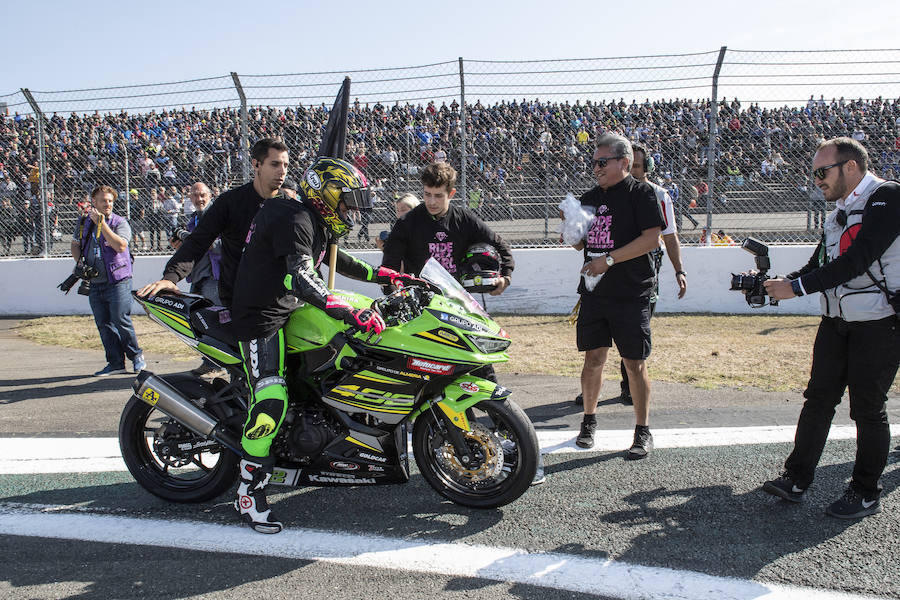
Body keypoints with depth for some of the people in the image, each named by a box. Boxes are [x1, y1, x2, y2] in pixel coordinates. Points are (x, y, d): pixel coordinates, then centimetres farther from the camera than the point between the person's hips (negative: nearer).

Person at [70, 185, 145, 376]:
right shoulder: (84, 222, 13)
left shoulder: (120, 222, -4)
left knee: (121, 321, -8)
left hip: (117, 281, -5)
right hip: (94, 283, 6)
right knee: (104, 325, 7)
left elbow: (120, 245, -20)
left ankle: (136, 356, 10)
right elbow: (75, 245, 23)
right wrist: (80, 262, 4)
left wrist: (101, 223, -20)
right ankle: (116, 363, 14)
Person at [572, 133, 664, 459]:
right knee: (593, 358, 9)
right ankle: (589, 420, 25)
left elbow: (652, 238, -15)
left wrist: (609, 259, -18)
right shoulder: (590, 198, 15)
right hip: (594, 291, 5)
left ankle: (643, 431, 13)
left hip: (630, 294, -5)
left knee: (635, 363, 0)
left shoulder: (640, 193, -4)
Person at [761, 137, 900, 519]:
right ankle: (796, 480, 14)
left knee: (868, 408, 2)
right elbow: (819, 265, 16)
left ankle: (866, 493, 17)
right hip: (837, 322, 7)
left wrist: (796, 287, -22)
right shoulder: (839, 211, 13)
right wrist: (775, 285, 1)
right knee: (818, 398, 7)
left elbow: (858, 260, -23)